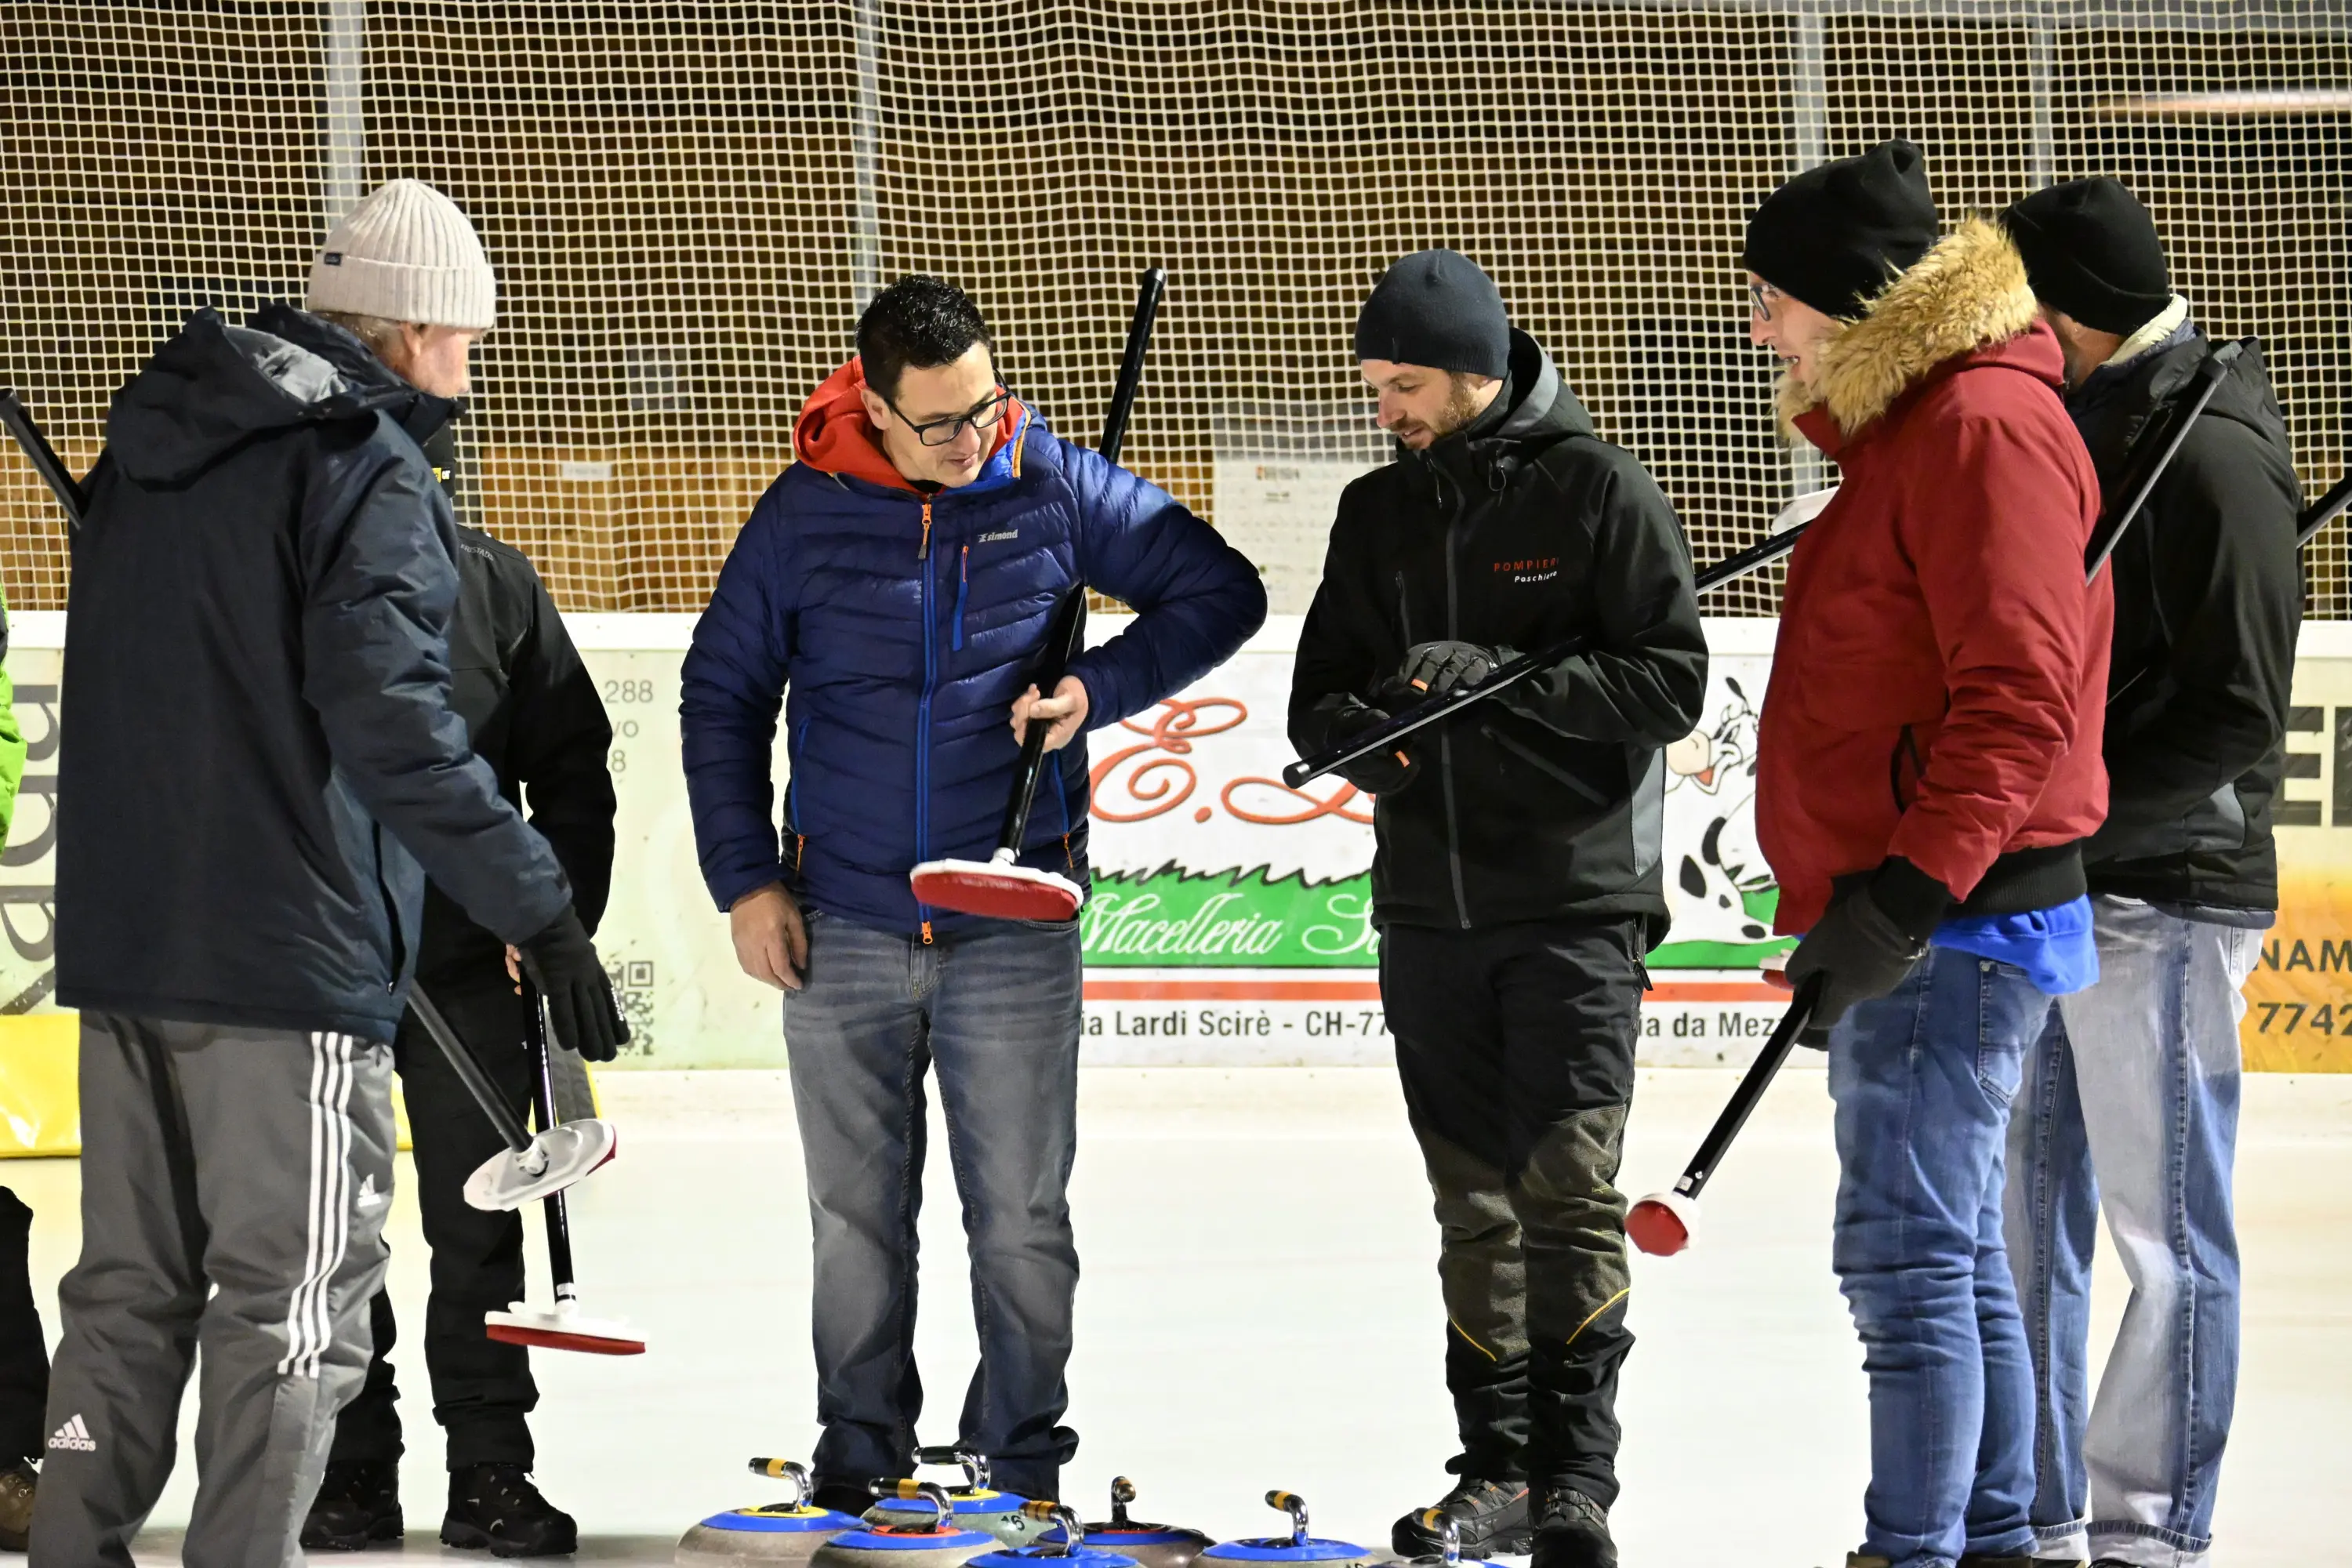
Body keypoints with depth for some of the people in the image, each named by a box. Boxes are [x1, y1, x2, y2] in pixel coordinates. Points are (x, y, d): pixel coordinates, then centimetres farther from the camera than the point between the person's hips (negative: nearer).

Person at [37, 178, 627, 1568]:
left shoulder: (155, 446, 13)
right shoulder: (369, 473, -12)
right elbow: (395, 726, -21)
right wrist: (545, 915, -20)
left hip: (122, 938, 8)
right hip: (289, 954, -8)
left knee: (134, 1288, 16)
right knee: (290, 1304, -1)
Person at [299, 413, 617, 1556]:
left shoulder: (493, 582, 4)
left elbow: (571, 766, 8)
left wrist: (558, 920, 0)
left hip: (471, 959, 1)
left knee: (478, 1224, 4)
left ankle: (490, 1470, 10)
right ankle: (351, 1469, 14)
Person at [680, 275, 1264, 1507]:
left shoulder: (1054, 489, -2)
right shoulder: (803, 516, -2)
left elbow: (1220, 593, 5)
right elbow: (721, 695, 7)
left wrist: (1103, 687, -10)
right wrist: (745, 879, 2)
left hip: (1012, 928, -1)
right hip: (841, 928, 1)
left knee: (1021, 1217, 1)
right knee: (856, 1216, 9)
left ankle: (1024, 1458, 12)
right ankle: (860, 1448, 21)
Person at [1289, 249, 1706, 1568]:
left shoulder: (1596, 491, -5)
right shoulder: (1379, 514, 12)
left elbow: (1672, 681, -11)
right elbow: (1322, 697, 13)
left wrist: (1496, 680, -20)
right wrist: (1358, 729, -10)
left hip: (1577, 901, -5)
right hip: (1430, 905, 5)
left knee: (1570, 1189, -9)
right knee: (1476, 1203, 9)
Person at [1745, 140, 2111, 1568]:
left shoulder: (1986, 424, -16)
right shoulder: (1909, 422, 18)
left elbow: (2018, 696, -24)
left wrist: (1907, 891, -27)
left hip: (1955, 919, -11)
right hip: (1912, 916, 11)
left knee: (1908, 1256, -10)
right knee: (1955, 1255, 15)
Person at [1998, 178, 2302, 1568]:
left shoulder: (2211, 458, -13)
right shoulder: (2069, 433, 14)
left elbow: (2239, 718, -16)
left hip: (2159, 897, -9)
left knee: (2167, 1232, 0)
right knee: (2023, 1223, 12)